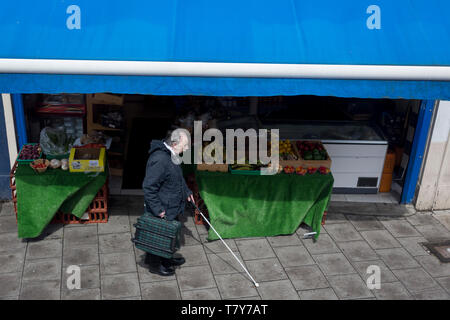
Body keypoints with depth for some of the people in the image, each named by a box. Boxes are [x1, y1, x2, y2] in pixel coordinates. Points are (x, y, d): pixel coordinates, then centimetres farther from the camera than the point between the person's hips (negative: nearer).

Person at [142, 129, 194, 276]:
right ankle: (154, 265, 30)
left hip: (172, 208, 10)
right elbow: (148, 187, -30)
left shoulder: (171, 156, 4)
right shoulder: (159, 159, -30)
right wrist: (158, 210, -26)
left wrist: (187, 192, 24)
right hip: (161, 211, -10)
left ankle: (167, 258, 46)